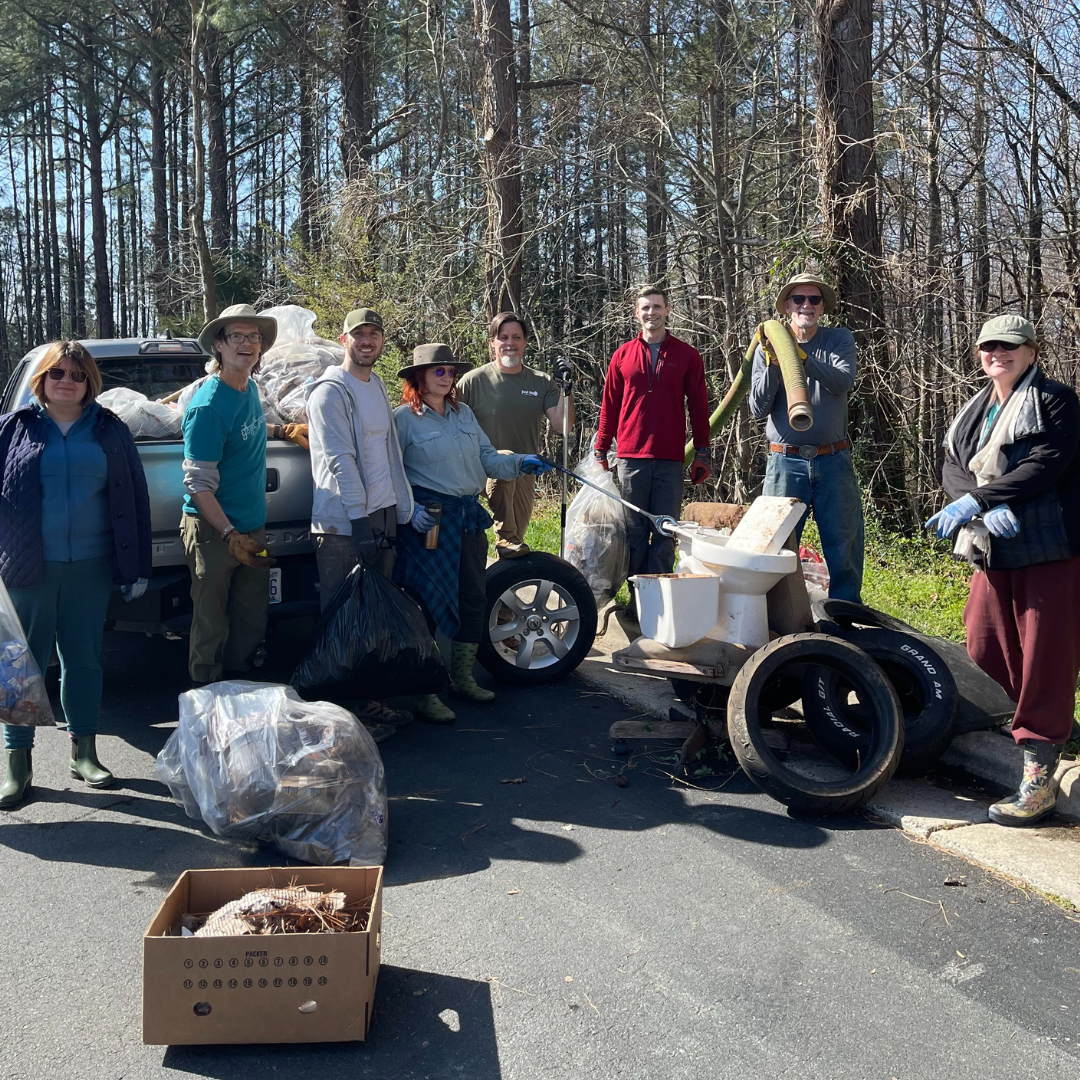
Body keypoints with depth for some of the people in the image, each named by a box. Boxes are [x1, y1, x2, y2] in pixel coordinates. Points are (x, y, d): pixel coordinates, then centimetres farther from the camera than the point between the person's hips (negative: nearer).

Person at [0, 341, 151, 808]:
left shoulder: (109, 430, 6)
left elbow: (135, 499, 7)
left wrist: (138, 567, 3)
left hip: (91, 568, 1)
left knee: (84, 660, 10)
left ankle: (83, 753, 23)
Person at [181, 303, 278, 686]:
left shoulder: (251, 388, 7)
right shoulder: (208, 406, -18)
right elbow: (198, 484, -20)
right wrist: (230, 536, -25)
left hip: (253, 525, 8)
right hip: (213, 529, -8)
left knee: (252, 622, 14)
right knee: (212, 625, 1)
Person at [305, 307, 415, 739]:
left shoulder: (377, 386, 17)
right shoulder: (331, 391, -9)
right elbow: (339, 459, -16)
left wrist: (404, 508, 17)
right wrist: (360, 517, -21)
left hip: (382, 516, 8)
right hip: (343, 524, -8)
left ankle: (371, 700, 21)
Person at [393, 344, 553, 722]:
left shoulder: (463, 413, 16)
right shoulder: (403, 418, -4)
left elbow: (487, 457, 14)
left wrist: (520, 462, -3)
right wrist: (410, 509, -19)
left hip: (470, 516, 7)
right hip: (429, 520, -7)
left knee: (474, 597, 12)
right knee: (432, 602, -7)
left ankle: (463, 676, 28)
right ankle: (424, 693, 1)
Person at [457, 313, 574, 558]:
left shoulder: (542, 382, 7)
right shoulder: (473, 381, -4)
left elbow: (562, 426, -1)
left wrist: (566, 389, -14)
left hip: (525, 476, 5)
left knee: (518, 534, 8)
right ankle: (506, 539, -29)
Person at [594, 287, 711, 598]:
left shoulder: (687, 356, 8)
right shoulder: (623, 355, 10)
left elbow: (698, 407, 9)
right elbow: (609, 406, 12)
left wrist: (702, 453, 4)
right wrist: (600, 451, 7)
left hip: (670, 459, 0)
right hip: (631, 458, 1)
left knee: (665, 533, 0)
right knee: (634, 532, 2)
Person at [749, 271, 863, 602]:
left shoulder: (839, 339, 8)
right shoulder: (768, 348, 8)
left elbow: (843, 382, -13)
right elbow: (758, 409, 0)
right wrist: (772, 364, -13)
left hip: (833, 461, 0)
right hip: (785, 462, 0)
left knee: (844, 548, 2)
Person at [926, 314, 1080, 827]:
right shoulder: (974, 411, 16)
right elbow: (951, 468, 2)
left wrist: (973, 500, -25)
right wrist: (986, 507, -17)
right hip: (993, 550, 7)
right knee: (984, 647, 11)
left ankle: (1038, 781, -2)